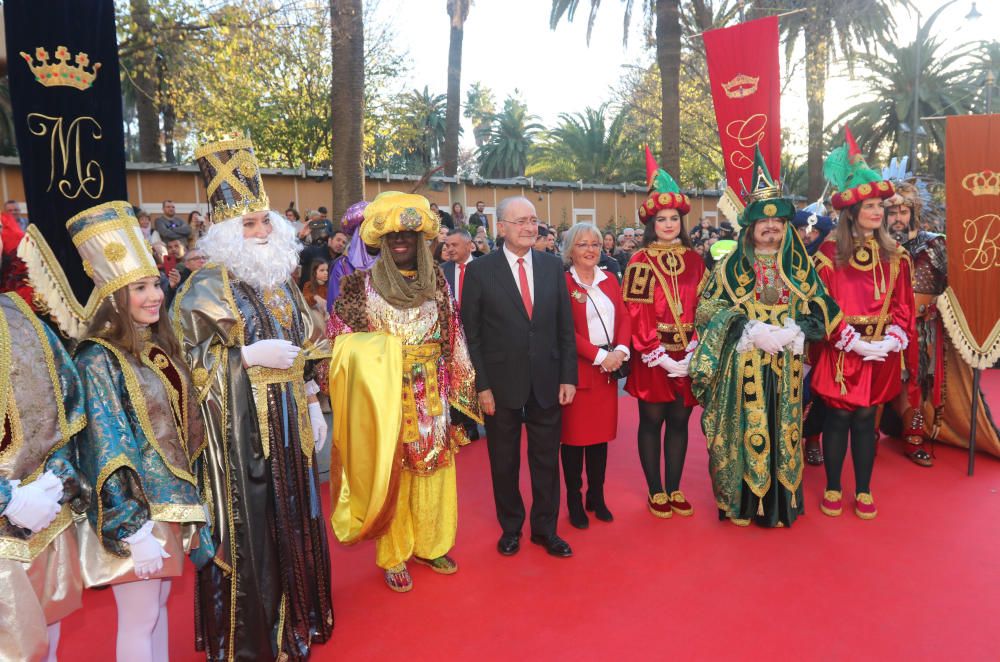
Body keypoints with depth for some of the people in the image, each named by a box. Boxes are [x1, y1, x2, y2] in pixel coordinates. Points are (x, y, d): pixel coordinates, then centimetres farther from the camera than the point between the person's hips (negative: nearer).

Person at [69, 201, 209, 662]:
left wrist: (186, 499, 15)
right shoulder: (99, 359, -16)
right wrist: (133, 531, -21)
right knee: (139, 620, 7)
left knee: (158, 606, 20)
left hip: (171, 499, 7)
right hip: (133, 509, -7)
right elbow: (107, 452, -19)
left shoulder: (160, 348, 6)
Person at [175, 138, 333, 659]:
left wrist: (313, 404, 11)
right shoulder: (207, 286, -10)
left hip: (287, 423, 6)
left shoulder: (282, 280, 10)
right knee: (247, 532, 2)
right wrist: (251, 355, -20)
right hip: (238, 429, -6)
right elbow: (189, 362, -12)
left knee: (292, 522, 16)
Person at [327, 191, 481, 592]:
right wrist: (379, 352, -18)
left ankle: (430, 545, 30)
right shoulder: (362, 285, -3)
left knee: (433, 470, 11)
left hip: (432, 398, 3)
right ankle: (393, 557, 22)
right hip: (385, 398, -3)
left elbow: (453, 340, 7)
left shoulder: (437, 282, 5)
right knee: (391, 474, 5)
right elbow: (340, 340, -3)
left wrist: (460, 390, 5)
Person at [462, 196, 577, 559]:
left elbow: (565, 326, 5)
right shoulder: (479, 270, -6)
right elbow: (471, 335, -6)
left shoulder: (552, 266, 3)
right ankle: (511, 527, 34)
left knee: (546, 459, 13)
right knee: (504, 461, 14)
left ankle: (545, 528, 31)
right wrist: (481, 385, -9)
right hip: (501, 383, -2)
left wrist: (568, 376, 1)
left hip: (547, 382, 2)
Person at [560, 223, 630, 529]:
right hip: (576, 367, -5)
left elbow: (624, 318, 8)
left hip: (609, 367, 6)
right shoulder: (562, 282, -8)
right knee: (574, 435, 4)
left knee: (601, 433, 12)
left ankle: (596, 497, 25)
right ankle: (574, 501, 17)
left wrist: (620, 350, -10)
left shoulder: (610, 281, 12)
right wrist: (599, 356, -17)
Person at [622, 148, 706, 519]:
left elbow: (702, 309, 6)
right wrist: (659, 355, -15)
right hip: (652, 357, -3)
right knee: (651, 421, 6)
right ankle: (655, 491, 19)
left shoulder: (693, 261, 8)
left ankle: (675, 489, 24)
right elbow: (635, 313, -9)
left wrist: (693, 352, -6)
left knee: (679, 421, 10)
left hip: (687, 357, 4)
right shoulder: (641, 262, -3)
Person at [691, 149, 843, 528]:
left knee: (783, 429, 7)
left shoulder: (800, 266, 9)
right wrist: (749, 329, -16)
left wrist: (794, 331, -12)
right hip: (744, 366, -2)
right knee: (745, 429, -1)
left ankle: (782, 501, 21)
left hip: (786, 366, 3)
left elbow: (821, 310, 7)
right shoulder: (732, 265, 1)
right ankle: (742, 501, 12)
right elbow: (710, 309, -3)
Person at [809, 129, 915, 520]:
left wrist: (890, 341, -7)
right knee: (838, 417, 4)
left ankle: (864, 491, 22)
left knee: (865, 418, 10)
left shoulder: (894, 255, 7)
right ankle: (833, 488, 19)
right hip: (840, 352, -3)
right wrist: (853, 342, -15)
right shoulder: (829, 253, -7)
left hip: (880, 353, 3)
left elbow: (902, 305, 7)